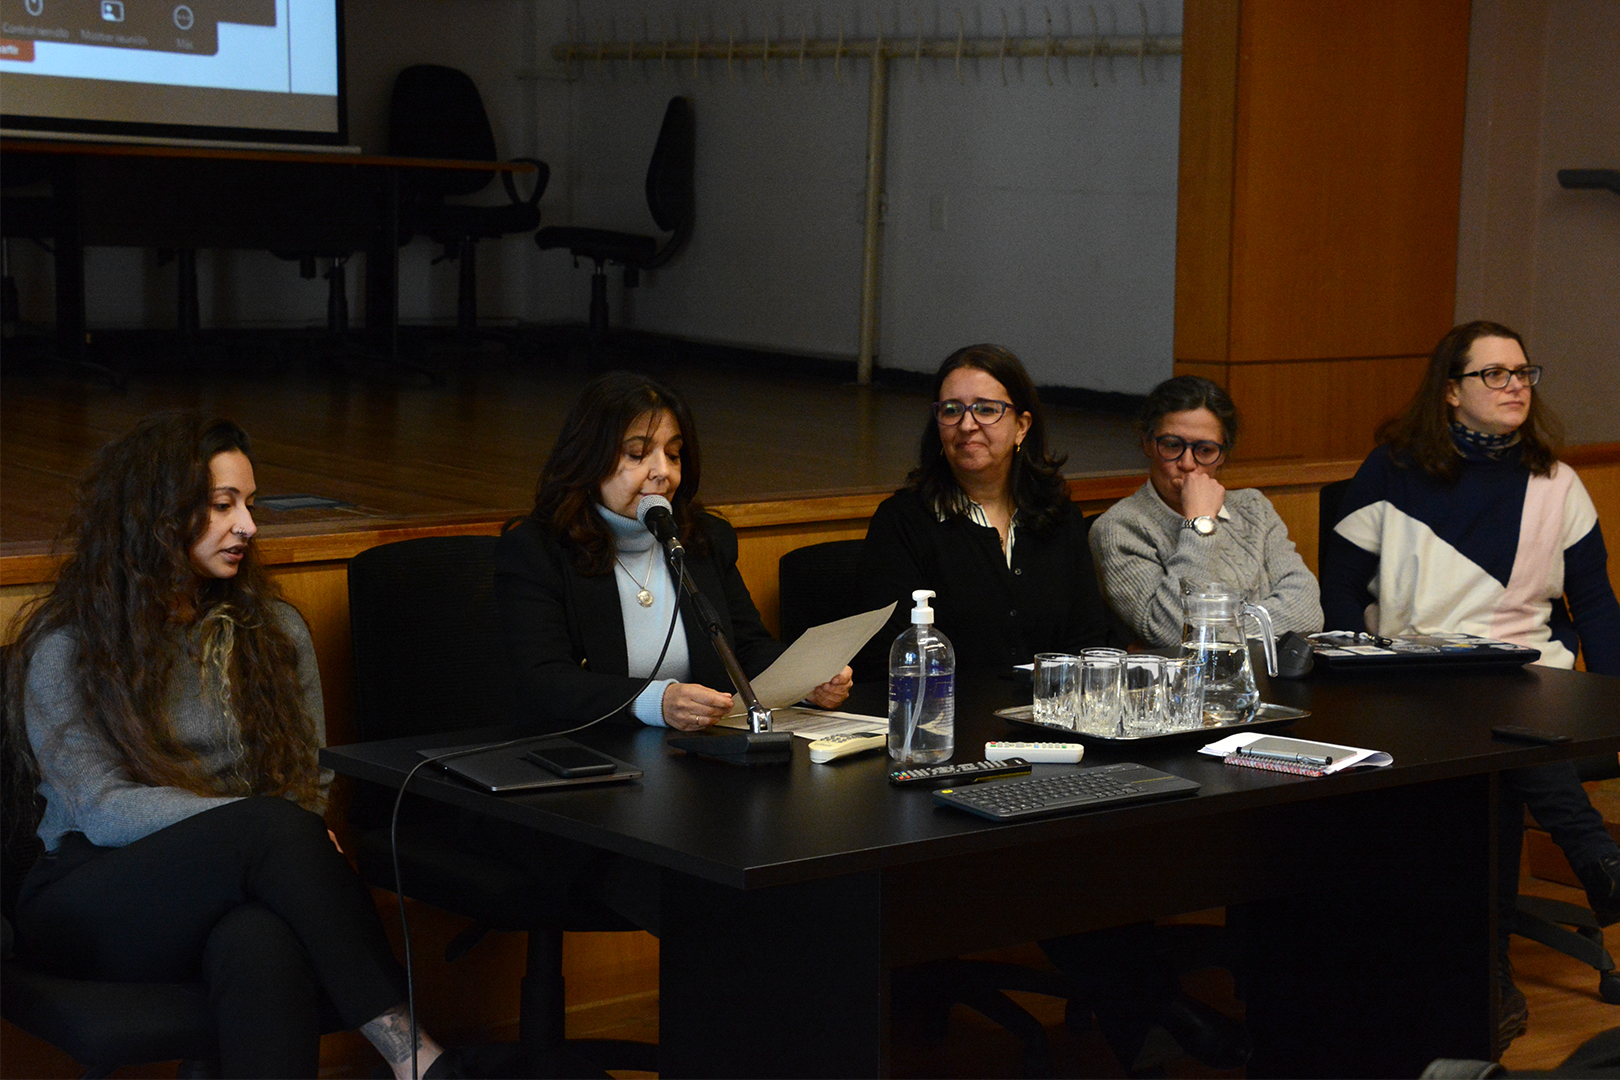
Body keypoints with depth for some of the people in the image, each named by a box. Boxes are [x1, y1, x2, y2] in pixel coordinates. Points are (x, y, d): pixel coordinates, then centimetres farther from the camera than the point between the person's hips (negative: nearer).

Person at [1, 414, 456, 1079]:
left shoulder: (274, 631, 17)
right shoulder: (65, 649, 3)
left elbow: (312, 786, 12)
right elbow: (101, 810, -9)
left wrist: (297, 836, -14)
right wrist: (265, 824, -21)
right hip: (92, 903, -3)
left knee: (262, 940, -38)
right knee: (273, 824, -34)